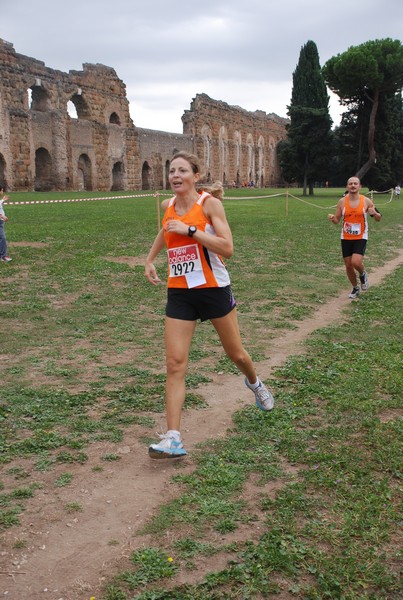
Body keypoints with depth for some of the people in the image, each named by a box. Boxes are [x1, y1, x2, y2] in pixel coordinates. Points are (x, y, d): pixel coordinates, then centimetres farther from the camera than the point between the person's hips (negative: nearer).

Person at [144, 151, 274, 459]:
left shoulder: (209, 203, -11)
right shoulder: (168, 206, 4)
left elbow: (227, 249, -21)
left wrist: (190, 230, -26)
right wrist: (150, 259, 25)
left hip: (214, 288, -3)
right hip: (179, 292, 3)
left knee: (236, 354, 15)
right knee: (175, 365, -8)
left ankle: (254, 383, 50)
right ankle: (173, 438, -8)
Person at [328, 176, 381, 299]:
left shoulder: (366, 201, -6)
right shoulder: (342, 202, -3)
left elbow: (378, 219, 3)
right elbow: (337, 220, 3)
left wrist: (375, 213, -20)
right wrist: (332, 218, -20)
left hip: (361, 238, -2)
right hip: (346, 238, 2)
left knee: (356, 262, -21)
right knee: (348, 265, 6)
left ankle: (362, 274, 16)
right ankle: (355, 288, 30)